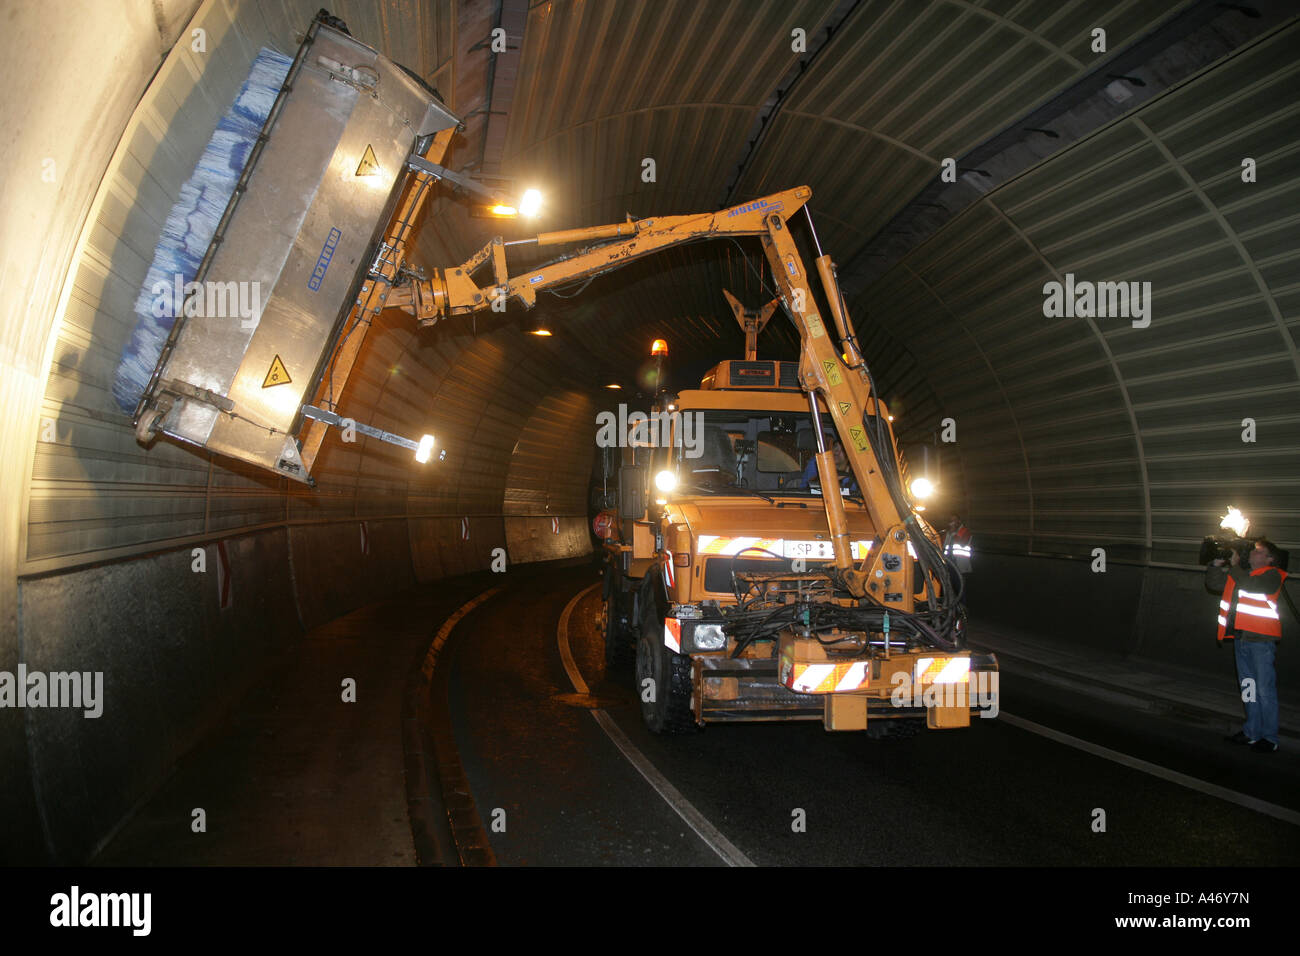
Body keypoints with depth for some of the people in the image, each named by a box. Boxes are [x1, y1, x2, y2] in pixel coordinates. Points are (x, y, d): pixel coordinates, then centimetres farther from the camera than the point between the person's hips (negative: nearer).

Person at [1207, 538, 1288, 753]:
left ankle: (1269, 739, 2)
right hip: (1241, 638, 8)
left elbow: (1249, 585, -24)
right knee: (1248, 688, 15)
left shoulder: (1272, 575, -7)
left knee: (1265, 690, -4)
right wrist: (1217, 564, 4)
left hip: (1262, 640, -8)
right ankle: (1251, 732, 25)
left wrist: (1234, 565, -11)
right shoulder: (1240, 574, 15)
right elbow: (1213, 583, 18)